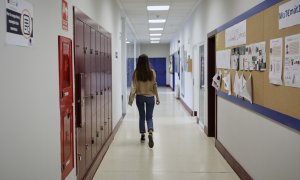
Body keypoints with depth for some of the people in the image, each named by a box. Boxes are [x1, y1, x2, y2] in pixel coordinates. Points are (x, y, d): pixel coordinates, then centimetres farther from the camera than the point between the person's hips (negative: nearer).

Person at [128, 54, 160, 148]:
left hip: (139, 97, 1)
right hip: (150, 97, 0)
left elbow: (133, 86, -9)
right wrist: (157, 97, 4)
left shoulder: (136, 73, -8)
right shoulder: (152, 72, -8)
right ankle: (150, 132, -18)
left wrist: (131, 98, -5)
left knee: (142, 116, 16)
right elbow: (154, 85, -3)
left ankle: (142, 135, 22)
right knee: (149, 117, 7)